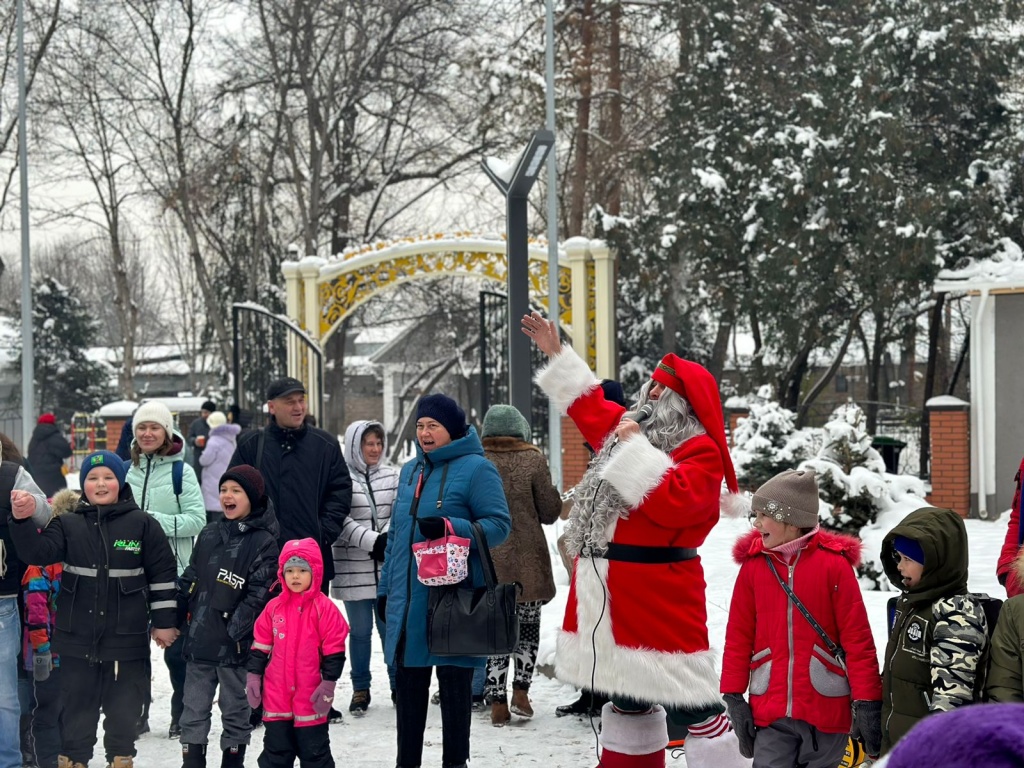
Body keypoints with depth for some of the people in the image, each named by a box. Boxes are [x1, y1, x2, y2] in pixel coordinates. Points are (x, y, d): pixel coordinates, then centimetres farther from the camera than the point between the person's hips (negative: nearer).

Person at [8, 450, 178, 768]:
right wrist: (22, 521, -28)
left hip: (127, 638, -1)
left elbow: (163, 574, 1)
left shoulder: (143, 524, -1)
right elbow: (39, 552, -11)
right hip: (78, 637, 2)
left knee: (123, 706, 8)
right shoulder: (68, 525, 4)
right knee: (77, 706, 10)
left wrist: (164, 622, 0)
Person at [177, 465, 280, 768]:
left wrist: (234, 630, -18)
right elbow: (190, 580, 17)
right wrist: (175, 618, 11)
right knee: (193, 708, 8)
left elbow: (258, 595, -13)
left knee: (235, 709, 7)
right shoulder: (209, 534, 10)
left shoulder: (263, 542, -8)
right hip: (199, 640, 5)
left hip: (234, 645, -5)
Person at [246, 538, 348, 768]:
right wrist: (253, 676, 7)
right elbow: (260, 646, 10)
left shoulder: (324, 608, -8)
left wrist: (328, 684, -9)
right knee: (275, 750, 12)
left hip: (310, 696, -4)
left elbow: (334, 652, -7)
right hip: (276, 694, 4)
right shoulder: (274, 607, 4)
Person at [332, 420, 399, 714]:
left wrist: (387, 539, -14)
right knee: (360, 631, 6)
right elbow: (341, 519, -11)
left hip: (389, 568, 2)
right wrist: (371, 541, -17)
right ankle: (360, 689, 17)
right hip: (354, 568, -2)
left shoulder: (392, 475, 8)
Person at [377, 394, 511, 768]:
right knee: (408, 682, 10)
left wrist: (450, 527, -25)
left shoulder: (476, 469, -6)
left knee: (454, 681, 2)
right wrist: (386, 587, 18)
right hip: (408, 599, 6)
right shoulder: (410, 471, 16)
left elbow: (499, 524, -12)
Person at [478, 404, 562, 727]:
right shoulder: (532, 460, -6)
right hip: (527, 562, -1)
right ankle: (521, 691, 5)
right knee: (529, 624, 15)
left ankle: (497, 702, 4)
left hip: (488, 563, 1)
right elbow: (550, 511, -3)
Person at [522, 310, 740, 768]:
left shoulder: (700, 452, -12)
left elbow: (673, 501, -28)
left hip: (659, 593, -9)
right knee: (627, 693, 20)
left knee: (690, 704, -8)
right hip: (608, 590, 9)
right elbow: (590, 407, 32)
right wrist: (557, 356, 33)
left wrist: (636, 449, -22)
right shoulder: (631, 426, 14)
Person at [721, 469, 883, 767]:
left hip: (827, 711, -1)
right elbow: (739, 637, 6)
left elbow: (857, 638, -4)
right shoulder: (753, 565, 3)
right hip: (769, 713, 1)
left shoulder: (833, 563, -5)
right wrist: (733, 697, 2)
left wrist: (867, 702, -6)